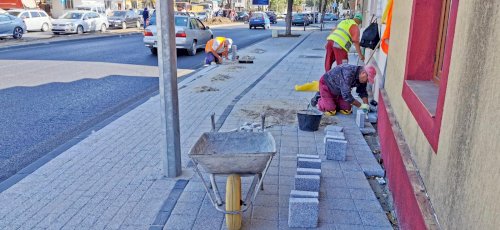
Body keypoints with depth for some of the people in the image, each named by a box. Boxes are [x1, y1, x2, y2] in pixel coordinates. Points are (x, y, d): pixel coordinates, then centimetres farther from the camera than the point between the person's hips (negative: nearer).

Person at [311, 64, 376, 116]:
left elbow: (362, 92, 1)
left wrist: (366, 106, -14)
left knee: (347, 110, -4)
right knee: (331, 111, -19)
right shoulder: (348, 73, -39)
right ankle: (319, 100, 9)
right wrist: (360, 105, -32)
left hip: (338, 91, 8)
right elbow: (346, 95, -40)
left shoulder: (361, 78, -13)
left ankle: (333, 101, 20)